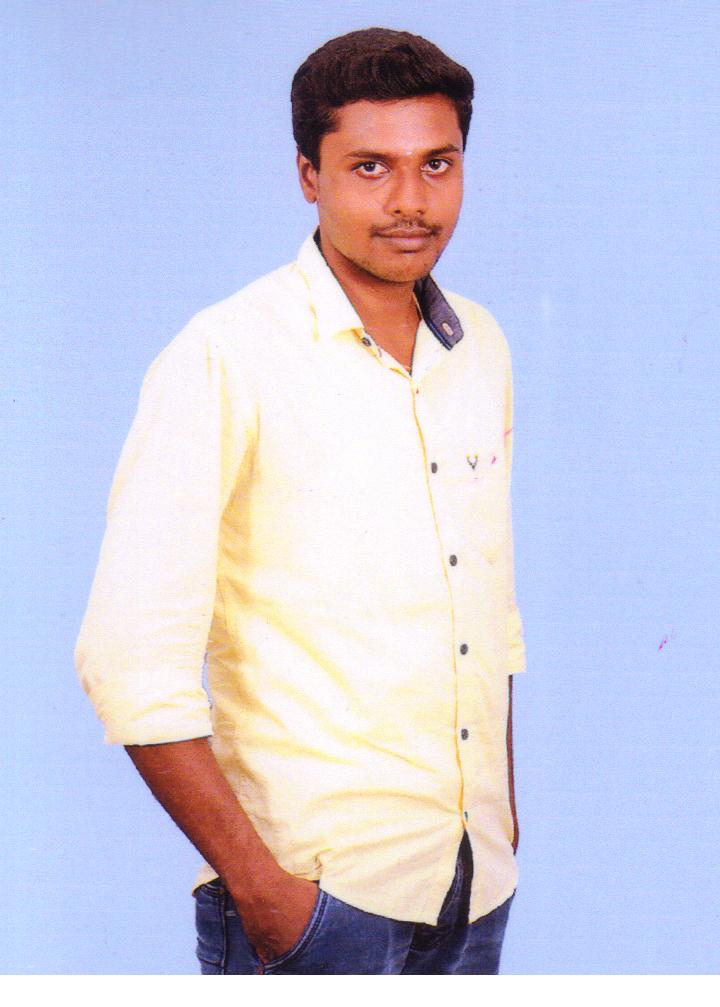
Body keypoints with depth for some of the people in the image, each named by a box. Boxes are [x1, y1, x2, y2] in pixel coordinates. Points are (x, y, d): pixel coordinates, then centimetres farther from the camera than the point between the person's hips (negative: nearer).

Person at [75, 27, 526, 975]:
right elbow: (131, 658, -15)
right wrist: (259, 882, -16)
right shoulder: (224, 359, -12)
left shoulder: (481, 347, 7)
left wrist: (504, 815, 16)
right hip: (315, 891, -5)